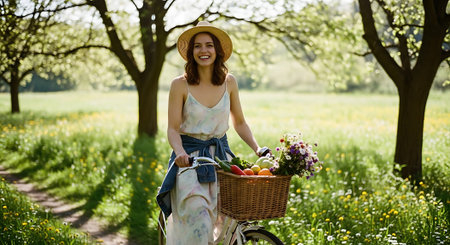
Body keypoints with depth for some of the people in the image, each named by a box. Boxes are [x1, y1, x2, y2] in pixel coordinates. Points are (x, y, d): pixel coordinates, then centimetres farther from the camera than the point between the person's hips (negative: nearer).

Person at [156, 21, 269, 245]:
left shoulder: (229, 82, 4)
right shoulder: (180, 85, -5)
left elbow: (239, 123, 13)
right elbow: (173, 128, -6)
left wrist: (257, 148, -1)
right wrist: (179, 151, -25)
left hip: (220, 154, 3)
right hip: (189, 158, -3)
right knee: (197, 215, -25)